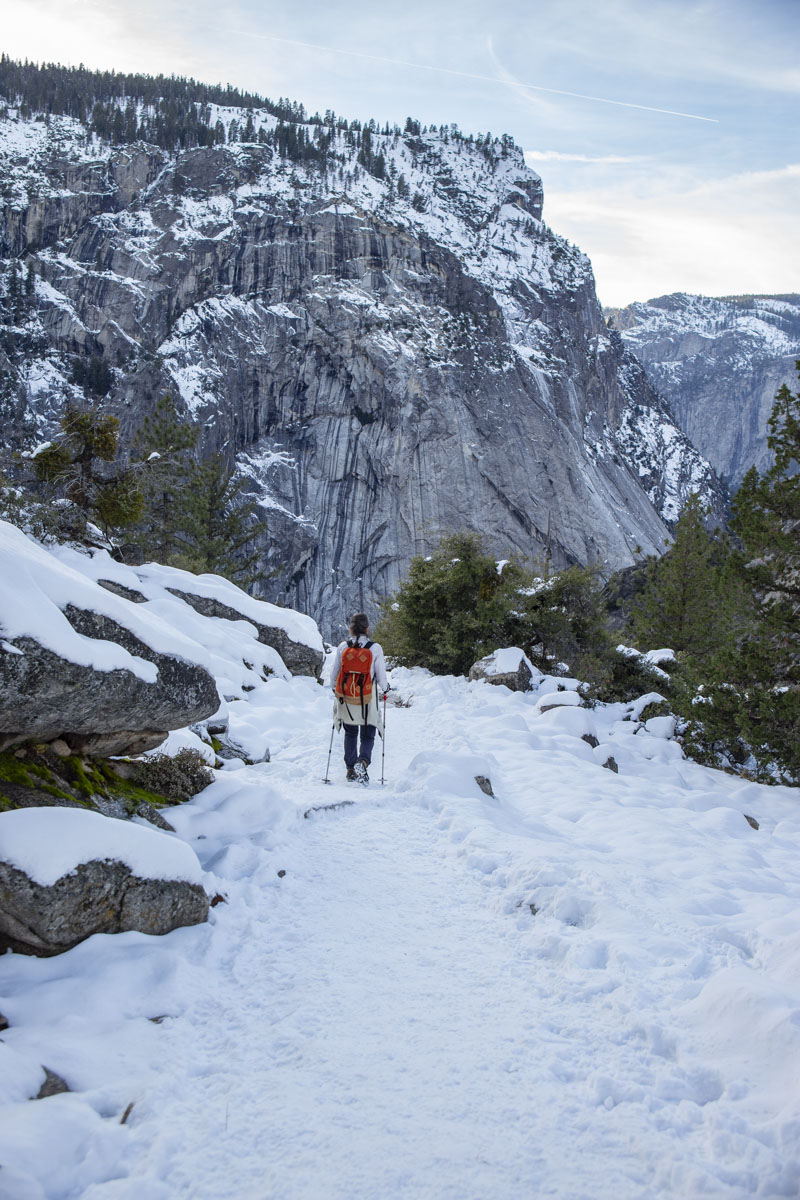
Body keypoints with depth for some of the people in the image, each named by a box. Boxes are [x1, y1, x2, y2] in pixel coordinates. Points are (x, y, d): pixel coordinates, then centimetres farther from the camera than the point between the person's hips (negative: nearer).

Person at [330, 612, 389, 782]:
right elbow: (381, 676, -7)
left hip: (345, 699, 2)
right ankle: (363, 761, -15)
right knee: (368, 736, 11)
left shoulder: (342, 647, -7)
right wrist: (385, 688, 15)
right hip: (367, 701, -2)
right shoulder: (375, 648, -12)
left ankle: (351, 769, 21)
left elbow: (334, 673, 2)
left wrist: (334, 687, 22)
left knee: (350, 733, 22)